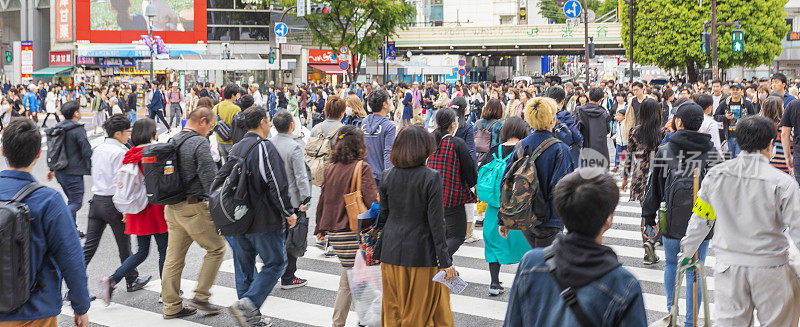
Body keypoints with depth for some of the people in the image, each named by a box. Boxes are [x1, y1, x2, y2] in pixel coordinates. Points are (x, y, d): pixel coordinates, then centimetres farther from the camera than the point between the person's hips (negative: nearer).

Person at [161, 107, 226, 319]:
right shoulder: (200, 143, -14)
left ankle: (171, 306, 16)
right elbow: (209, 177, -19)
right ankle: (201, 296, 5)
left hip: (172, 208, 8)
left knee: (174, 256, 11)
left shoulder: (172, 141, 12)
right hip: (194, 208, -8)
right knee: (217, 248, 6)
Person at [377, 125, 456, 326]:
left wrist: (379, 254, 17)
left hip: (391, 254, 4)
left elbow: (382, 217, 7)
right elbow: (436, 222, -13)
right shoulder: (431, 178, -12)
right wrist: (445, 261, -8)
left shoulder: (387, 176, 1)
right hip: (421, 256, -4)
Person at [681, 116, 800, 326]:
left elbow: (700, 219, 7)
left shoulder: (715, 175, -3)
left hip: (728, 267, 3)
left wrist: (687, 251, 20)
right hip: (770, 268, -3)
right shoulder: (782, 183, -14)